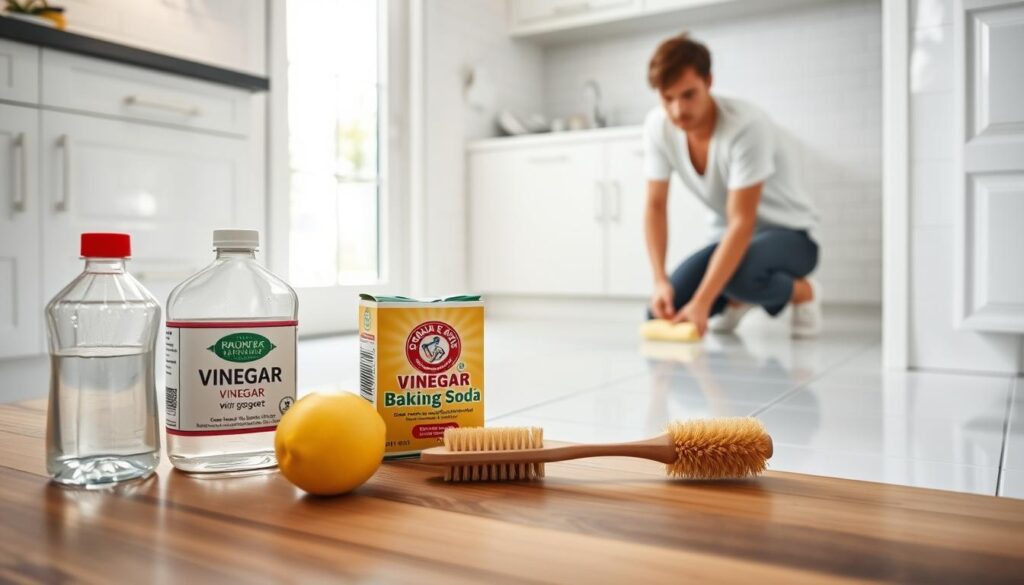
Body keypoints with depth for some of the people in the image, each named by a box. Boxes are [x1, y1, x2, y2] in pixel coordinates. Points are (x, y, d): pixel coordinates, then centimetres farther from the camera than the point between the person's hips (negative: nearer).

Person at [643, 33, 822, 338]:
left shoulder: (746, 126, -30)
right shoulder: (658, 126, -13)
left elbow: (742, 224, -32)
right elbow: (655, 206, -10)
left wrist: (701, 303, -39)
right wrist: (660, 281, -23)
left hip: (786, 234, -5)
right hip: (729, 235, 5)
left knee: (737, 276, -39)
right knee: (662, 314, -13)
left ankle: (803, 291, -4)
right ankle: (736, 299, 17)